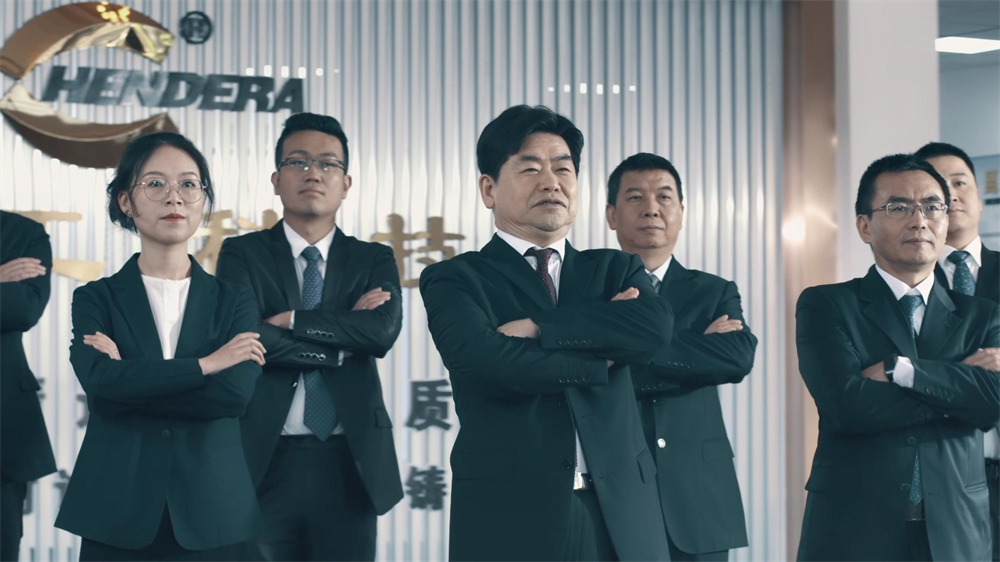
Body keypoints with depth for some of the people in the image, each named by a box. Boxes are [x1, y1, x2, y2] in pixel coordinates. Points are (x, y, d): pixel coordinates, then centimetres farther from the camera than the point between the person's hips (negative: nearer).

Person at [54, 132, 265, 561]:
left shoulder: (233, 302, 5)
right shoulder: (95, 299, 4)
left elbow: (235, 394, -12)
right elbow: (100, 381, -16)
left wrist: (131, 380, -11)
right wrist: (205, 364, -12)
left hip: (209, 513, 1)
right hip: (118, 511, -1)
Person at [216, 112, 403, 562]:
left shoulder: (373, 259, 10)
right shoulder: (242, 254, 5)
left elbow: (383, 330, -11)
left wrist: (291, 320, -11)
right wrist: (342, 343, -9)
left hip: (349, 466, 2)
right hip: (264, 462, -1)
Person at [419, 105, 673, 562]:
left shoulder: (614, 270, 12)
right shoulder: (455, 280, 2)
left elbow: (656, 326, -10)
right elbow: (485, 362, -17)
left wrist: (539, 328, -14)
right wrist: (602, 357, -7)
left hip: (620, 513, 3)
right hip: (509, 516, -3)